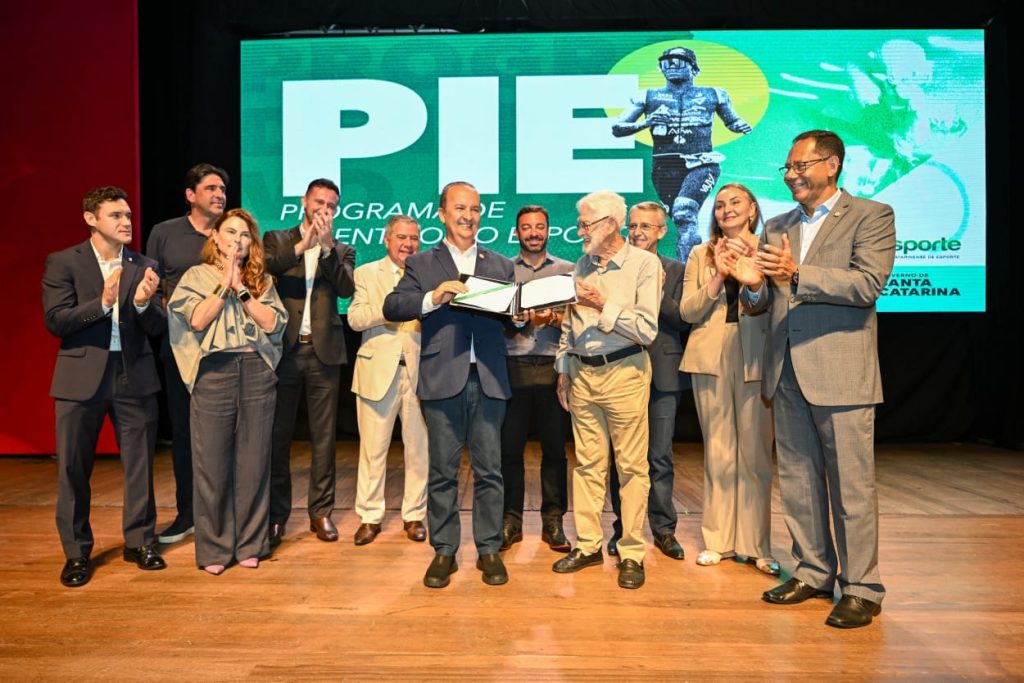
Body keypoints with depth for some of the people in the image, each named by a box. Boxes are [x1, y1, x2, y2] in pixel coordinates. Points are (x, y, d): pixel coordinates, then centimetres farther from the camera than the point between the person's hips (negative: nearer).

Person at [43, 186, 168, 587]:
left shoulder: (144, 267, 5)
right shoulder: (63, 262, 0)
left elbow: (157, 328, 1)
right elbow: (55, 321, -10)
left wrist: (143, 303, -19)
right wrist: (102, 303, -23)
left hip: (134, 375, 2)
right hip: (81, 377, -2)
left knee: (140, 464, 9)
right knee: (73, 468, 7)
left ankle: (139, 542, 25)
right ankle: (76, 552, 22)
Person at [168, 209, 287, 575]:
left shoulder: (262, 280, 11)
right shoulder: (196, 276, 7)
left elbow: (273, 323, -3)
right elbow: (197, 320, -9)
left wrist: (241, 289, -7)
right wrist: (225, 284, -8)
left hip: (256, 373, 2)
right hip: (214, 373, -1)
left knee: (253, 462, 7)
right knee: (212, 464, 3)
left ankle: (250, 544, 20)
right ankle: (214, 548, 17)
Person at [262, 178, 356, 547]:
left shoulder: (342, 250, 11)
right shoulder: (276, 239, 10)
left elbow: (346, 288, -8)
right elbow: (263, 268, -11)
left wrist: (327, 245, -17)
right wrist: (302, 245, -20)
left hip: (323, 352, 1)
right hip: (283, 349, 0)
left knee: (323, 437, 5)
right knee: (278, 436, 5)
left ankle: (321, 511, 16)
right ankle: (276, 514, 17)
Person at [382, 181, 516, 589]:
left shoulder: (501, 266, 15)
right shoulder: (421, 264, 9)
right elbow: (392, 308, -4)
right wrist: (432, 297, -19)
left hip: (489, 379, 2)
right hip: (442, 379, -1)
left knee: (489, 470, 6)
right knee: (442, 471, 7)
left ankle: (489, 550, 20)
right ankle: (444, 551, 20)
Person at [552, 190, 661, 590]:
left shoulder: (644, 263, -5)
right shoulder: (583, 264, 12)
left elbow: (647, 329, -12)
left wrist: (603, 305, -14)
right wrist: (563, 370, 14)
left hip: (624, 372, -5)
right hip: (582, 373, 5)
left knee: (631, 466, 2)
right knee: (587, 463, 10)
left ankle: (632, 553, 13)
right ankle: (587, 545, 21)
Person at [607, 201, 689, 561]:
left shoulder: (676, 271, 6)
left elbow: (684, 320, -4)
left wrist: (659, 296, -17)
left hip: (662, 375, 0)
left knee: (661, 457, 7)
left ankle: (663, 529, 20)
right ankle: (623, 528, 21)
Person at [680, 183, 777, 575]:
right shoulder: (700, 255, 12)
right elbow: (687, 311, 4)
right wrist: (718, 277, -8)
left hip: (755, 359, -1)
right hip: (711, 359, 1)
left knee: (756, 452, 2)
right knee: (718, 454, 6)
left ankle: (756, 544, 14)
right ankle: (718, 540, 16)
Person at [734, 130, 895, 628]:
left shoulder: (871, 216, 0)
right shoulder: (777, 227, 15)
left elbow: (869, 283, -16)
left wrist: (797, 275, -26)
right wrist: (752, 286, -9)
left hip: (840, 372, -6)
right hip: (787, 373, 6)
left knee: (851, 485, 1)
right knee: (797, 481, 13)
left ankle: (861, 588, 15)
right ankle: (813, 572, 27)